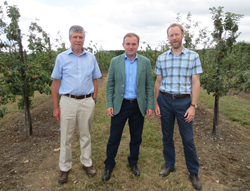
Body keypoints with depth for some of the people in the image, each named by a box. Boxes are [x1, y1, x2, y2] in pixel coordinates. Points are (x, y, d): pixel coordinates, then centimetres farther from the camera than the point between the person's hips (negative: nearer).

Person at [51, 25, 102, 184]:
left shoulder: (91, 57, 5)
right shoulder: (62, 57, 1)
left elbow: (95, 80, 10)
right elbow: (56, 83, 1)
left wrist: (94, 100, 3)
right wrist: (55, 107, -2)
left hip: (87, 102, 1)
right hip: (68, 101, -1)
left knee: (86, 135, 13)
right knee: (66, 137, 9)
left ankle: (87, 163, 31)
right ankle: (65, 168, 26)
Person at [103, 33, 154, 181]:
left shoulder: (146, 62, 2)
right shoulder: (115, 61, 2)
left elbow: (150, 85, 3)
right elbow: (110, 85, 3)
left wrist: (150, 105, -2)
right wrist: (109, 104, -4)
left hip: (138, 106, 1)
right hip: (120, 105, -1)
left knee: (136, 138, 14)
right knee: (114, 138, 6)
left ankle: (133, 163, 36)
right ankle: (109, 166, 27)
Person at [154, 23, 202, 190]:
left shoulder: (193, 56, -1)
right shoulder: (161, 58, 5)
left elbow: (195, 82, -3)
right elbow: (158, 82, 8)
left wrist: (193, 106, -10)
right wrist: (156, 103, 5)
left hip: (184, 101, -2)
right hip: (165, 100, 3)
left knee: (188, 139, 5)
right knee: (167, 136, 13)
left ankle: (194, 172, 25)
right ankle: (170, 165, 33)